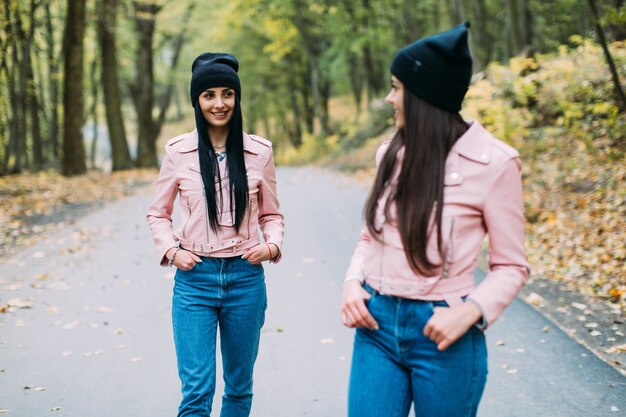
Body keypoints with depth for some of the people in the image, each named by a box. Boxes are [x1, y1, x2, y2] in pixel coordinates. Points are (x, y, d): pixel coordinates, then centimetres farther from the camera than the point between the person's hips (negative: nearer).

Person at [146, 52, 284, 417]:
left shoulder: (259, 151, 1)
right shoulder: (178, 151, -1)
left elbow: (271, 214, 10)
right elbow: (158, 213, 9)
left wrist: (272, 245, -9)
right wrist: (171, 250, -7)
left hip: (245, 277, 2)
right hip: (194, 278, -1)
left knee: (240, 387, 14)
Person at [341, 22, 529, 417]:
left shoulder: (493, 163, -11)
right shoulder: (391, 154, 4)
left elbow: (511, 266, -5)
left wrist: (470, 311, -20)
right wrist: (353, 282, -2)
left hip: (440, 331, -4)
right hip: (377, 323, 4)